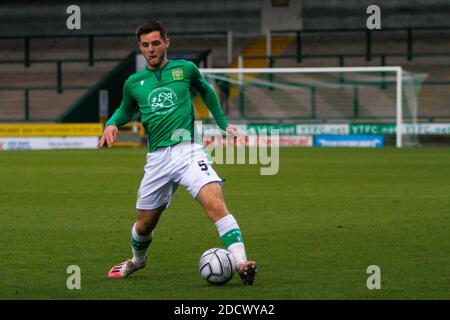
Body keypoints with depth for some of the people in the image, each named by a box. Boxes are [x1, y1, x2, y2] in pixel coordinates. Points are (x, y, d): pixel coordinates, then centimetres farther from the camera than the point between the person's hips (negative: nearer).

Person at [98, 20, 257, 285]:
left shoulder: (185, 69, 6)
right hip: (157, 159, 3)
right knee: (144, 224, 12)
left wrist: (224, 123, 25)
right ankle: (137, 260, 46)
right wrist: (112, 124, 7)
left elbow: (206, 91, 26)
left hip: (188, 151, -3)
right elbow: (125, 111, 29)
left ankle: (241, 263, -36)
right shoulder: (134, 83, 11)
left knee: (215, 203, -27)